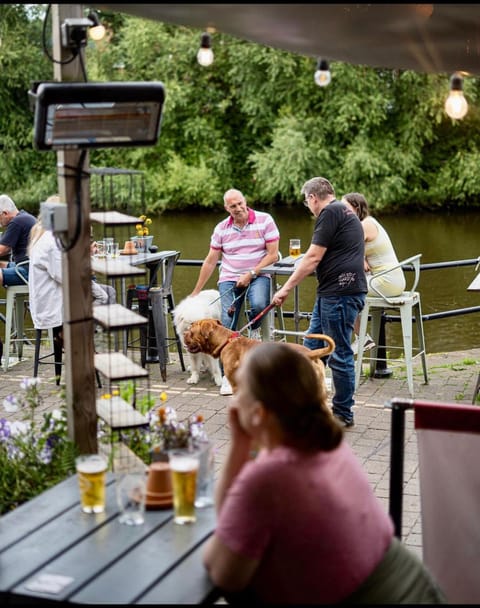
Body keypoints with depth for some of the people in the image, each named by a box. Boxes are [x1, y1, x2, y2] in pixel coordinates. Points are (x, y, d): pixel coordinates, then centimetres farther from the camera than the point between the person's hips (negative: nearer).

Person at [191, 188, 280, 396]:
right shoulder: (221, 228, 5)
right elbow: (210, 261, 11)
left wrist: (251, 274, -15)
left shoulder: (265, 220, -4)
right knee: (227, 324, -11)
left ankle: (254, 330, 3)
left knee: (259, 304, -34)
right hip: (229, 278, 2)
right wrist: (196, 292, 11)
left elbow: (273, 254, -6)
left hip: (258, 275, -2)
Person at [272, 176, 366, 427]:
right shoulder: (345, 211, 21)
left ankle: (343, 414, 9)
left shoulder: (330, 212, -10)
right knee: (311, 347, 14)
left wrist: (286, 289, -11)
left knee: (339, 354, -1)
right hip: (333, 293, 10)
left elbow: (313, 258, -14)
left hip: (339, 293, -10)